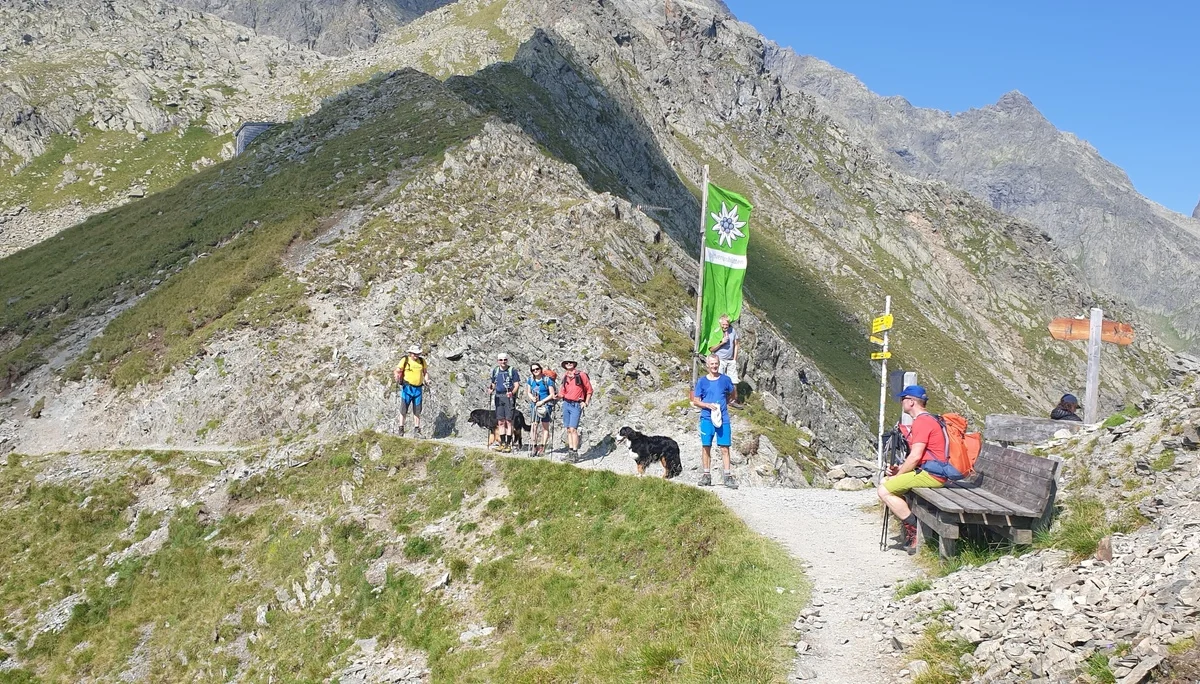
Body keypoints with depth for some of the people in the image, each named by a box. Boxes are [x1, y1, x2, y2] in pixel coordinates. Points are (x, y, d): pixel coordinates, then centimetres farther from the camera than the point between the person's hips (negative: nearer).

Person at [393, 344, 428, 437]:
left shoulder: (422, 361, 7)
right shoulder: (405, 360, -4)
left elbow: (425, 372, 12)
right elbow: (397, 371, -6)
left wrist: (427, 379, -7)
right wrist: (396, 376, -29)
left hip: (418, 388, 3)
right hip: (407, 388, -3)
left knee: (417, 411, 6)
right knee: (404, 409, -2)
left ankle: (416, 431, 11)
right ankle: (401, 429, 6)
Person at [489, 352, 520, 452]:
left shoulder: (512, 371, -2)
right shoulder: (495, 371, 12)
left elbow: (517, 384, -5)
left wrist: (512, 392, -22)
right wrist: (491, 389, -2)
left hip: (509, 397, -5)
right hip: (498, 397, 5)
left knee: (508, 421, -6)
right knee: (500, 422, 7)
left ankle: (508, 444, -3)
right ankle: (502, 443, 14)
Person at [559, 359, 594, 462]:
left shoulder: (581, 375, -4)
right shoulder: (564, 377, 11)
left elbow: (589, 390, 0)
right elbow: (562, 392, 15)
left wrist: (586, 403, -7)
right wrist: (558, 396, -5)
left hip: (576, 405, -5)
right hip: (566, 404, 6)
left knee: (573, 429, -13)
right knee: (568, 429, 7)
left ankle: (575, 453, -10)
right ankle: (570, 451, 14)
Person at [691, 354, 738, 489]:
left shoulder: (725, 379, 4)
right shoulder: (702, 381, 3)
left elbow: (732, 394, 19)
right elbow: (696, 401, 4)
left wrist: (722, 403, 4)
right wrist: (708, 405, -12)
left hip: (723, 418, 0)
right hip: (707, 418, 0)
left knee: (725, 448, -2)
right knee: (706, 446, 4)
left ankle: (728, 476, 1)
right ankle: (706, 475, 14)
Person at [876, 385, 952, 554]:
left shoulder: (922, 421, -14)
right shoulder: (923, 420, 19)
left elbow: (915, 456, -20)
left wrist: (897, 475, -9)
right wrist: (899, 469, 8)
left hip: (931, 474, -11)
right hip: (926, 471, 11)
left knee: (884, 491, -13)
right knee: (885, 483, 14)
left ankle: (914, 528, -10)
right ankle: (910, 524, 8)